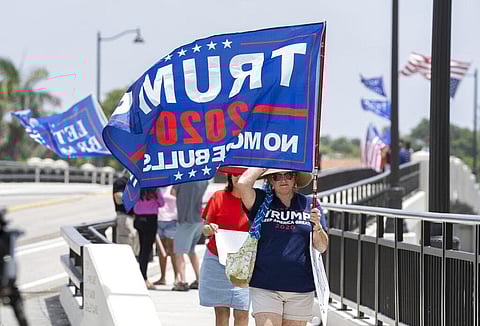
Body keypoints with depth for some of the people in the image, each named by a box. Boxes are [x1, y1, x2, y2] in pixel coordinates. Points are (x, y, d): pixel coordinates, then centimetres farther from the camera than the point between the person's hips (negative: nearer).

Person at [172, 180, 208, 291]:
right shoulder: (204, 180, 5)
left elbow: (173, 193, -2)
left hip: (186, 219, -7)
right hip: (199, 219, 7)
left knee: (179, 251, -4)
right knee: (191, 250, 20)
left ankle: (181, 281, -12)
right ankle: (198, 280, 19)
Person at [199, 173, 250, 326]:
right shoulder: (219, 197, 4)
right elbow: (205, 230, 6)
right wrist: (209, 229, -16)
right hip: (217, 261, 0)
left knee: (242, 313, -7)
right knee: (221, 311, 0)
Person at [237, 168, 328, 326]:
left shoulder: (309, 204, 8)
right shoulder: (262, 202, 4)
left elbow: (322, 247, 6)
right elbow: (243, 183, -16)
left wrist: (317, 226, -14)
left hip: (301, 288, 2)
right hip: (265, 287, -2)